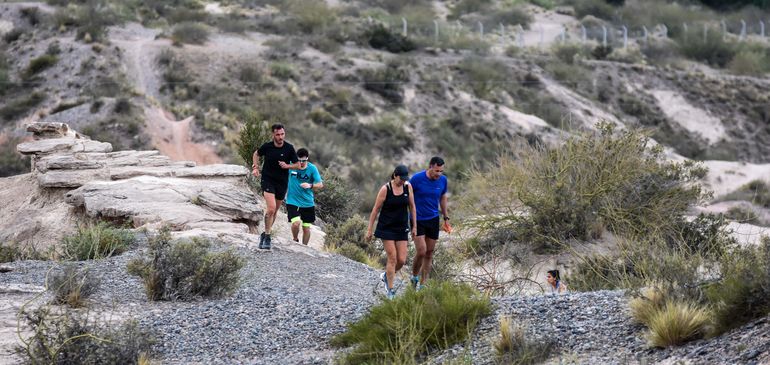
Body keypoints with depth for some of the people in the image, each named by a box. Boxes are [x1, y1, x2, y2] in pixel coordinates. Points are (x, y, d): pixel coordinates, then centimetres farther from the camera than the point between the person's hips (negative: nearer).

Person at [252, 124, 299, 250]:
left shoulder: (289, 148, -7)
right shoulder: (267, 146, -8)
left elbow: (297, 165, 2)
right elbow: (257, 154, 14)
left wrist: (287, 166, -16)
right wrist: (255, 167, 1)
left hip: (282, 182, 3)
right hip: (268, 179, -2)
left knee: (274, 211, 13)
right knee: (271, 208, -19)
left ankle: (265, 234, 31)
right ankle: (267, 236, -8)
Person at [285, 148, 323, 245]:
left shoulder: (312, 168, -7)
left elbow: (320, 185, -6)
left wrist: (310, 185, -25)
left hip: (307, 202, 2)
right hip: (293, 201, -2)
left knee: (306, 227, 9)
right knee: (296, 223, -21)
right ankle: (295, 240, 9)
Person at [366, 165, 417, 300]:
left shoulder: (408, 186, 0)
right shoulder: (385, 189, -12)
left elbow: (412, 207, 9)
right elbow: (376, 209, -7)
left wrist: (414, 226, 9)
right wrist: (369, 229, -6)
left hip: (402, 228, 4)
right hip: (387, 228, -4)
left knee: (402, 260, -1)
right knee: (392, 258, -8)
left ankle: (386, 276, 29)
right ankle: (390, 290, 3)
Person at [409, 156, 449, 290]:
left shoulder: (443, 180, -3)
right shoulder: (417, 178, -16)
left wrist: (446, 218, 17)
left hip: (433, 219, 4)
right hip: (417, 220, -4)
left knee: (429, 253, 6)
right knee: (421, 251, -14)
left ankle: (422, 284, 16)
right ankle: (414, 277, 13)